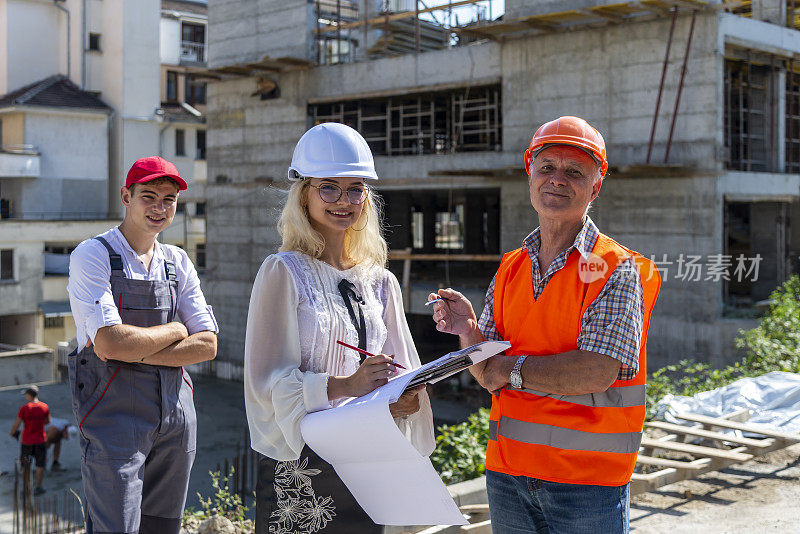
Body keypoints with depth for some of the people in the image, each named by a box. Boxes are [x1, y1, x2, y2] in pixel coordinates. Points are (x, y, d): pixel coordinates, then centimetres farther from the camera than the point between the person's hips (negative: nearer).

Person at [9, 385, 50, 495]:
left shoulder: (24, 408, -15)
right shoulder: (44, 407, -7)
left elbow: (16, 424, -12)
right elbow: (48, 421, 7)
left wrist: (11, 433, 6)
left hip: (26, 441, -1)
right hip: (40, 440, 1)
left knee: (25, 465, 15)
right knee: (40, 465, 10)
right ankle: (38, 488, 11)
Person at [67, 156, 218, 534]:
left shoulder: (179, 263, 11)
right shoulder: (91, 257, -6)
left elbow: (207, 345, 3)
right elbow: (110, 344, -19)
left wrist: (136, 350, -10)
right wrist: (175, 330, -4)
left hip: (176, 416, 5)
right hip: (114, 415, -5)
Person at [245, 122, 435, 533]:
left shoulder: (381, 282, 10)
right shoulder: (284, 273, -5)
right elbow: (269, 382, -12)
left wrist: (407, 400, -10)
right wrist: (344, 385, -25)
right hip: (299, 465, -4)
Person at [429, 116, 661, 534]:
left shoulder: (617, 270, -8)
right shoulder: (509, 270, 9)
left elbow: (598, 372, -20)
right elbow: (489, 377, 6)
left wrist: (513, 368, -12)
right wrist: (468, 332, -13)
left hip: (587, 478, -4)